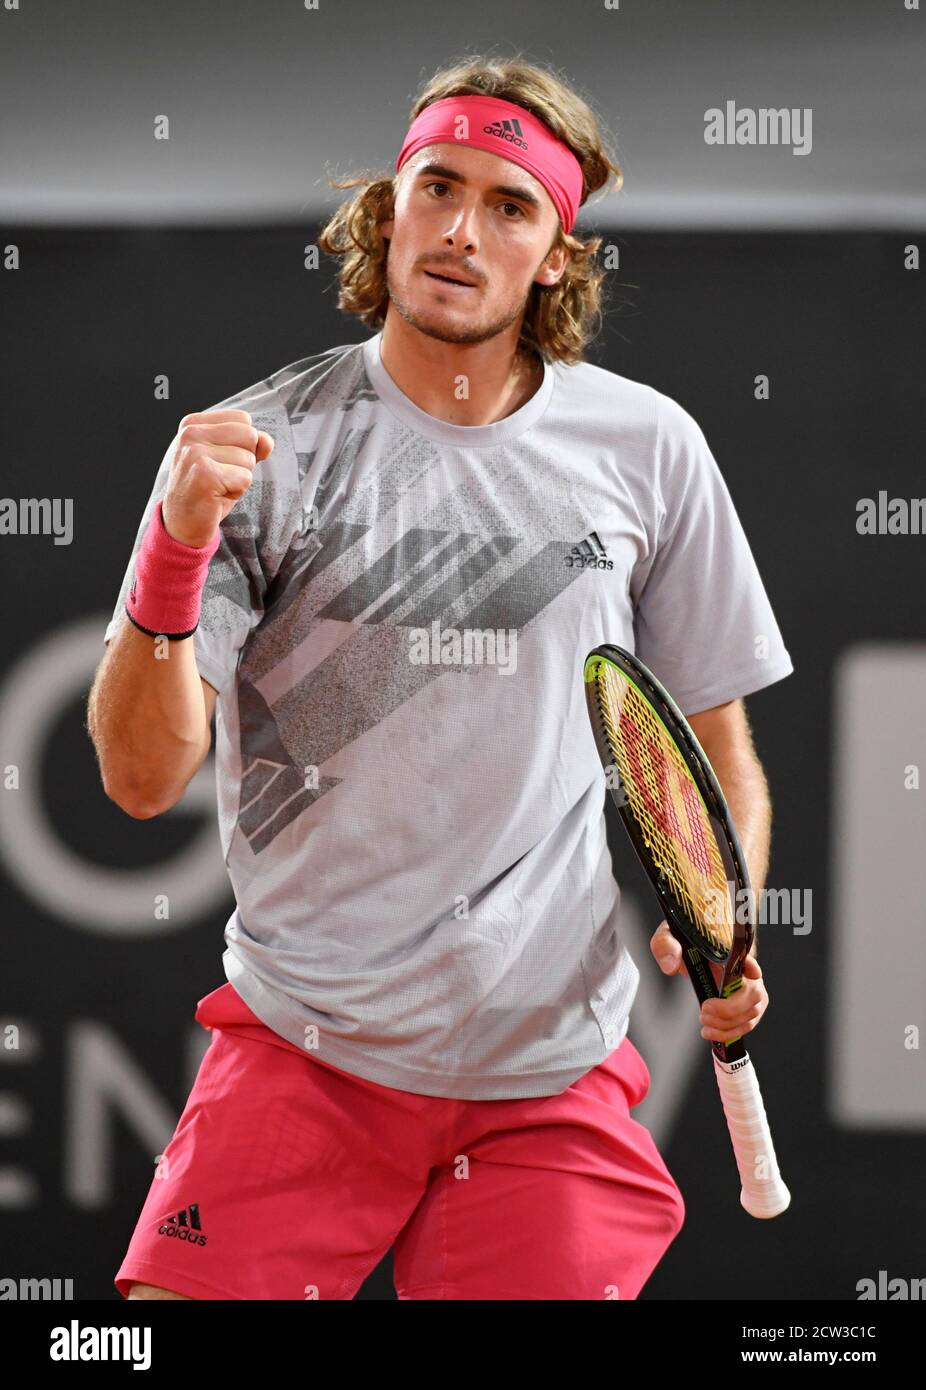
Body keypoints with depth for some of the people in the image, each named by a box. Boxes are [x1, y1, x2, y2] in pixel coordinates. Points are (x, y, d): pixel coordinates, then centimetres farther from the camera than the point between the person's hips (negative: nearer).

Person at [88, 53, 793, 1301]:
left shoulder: (647, 448, 4)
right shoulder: (267, 446, -3)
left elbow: (716, 746, 14)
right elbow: (144, 776, -9)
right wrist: (175, 552, -25)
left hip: (555, 1077, 2)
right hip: (302, 1048, -1)